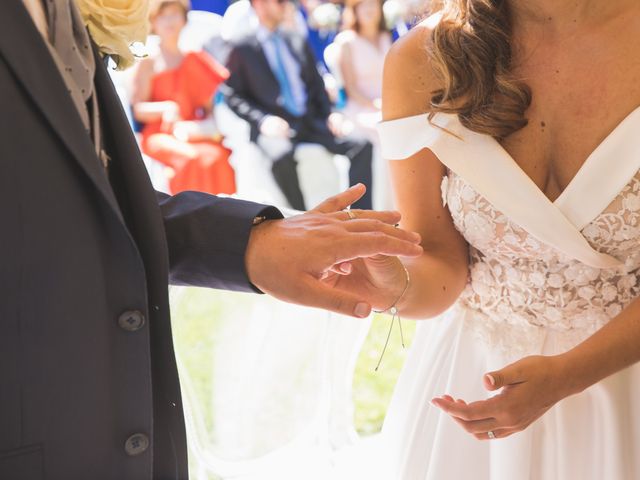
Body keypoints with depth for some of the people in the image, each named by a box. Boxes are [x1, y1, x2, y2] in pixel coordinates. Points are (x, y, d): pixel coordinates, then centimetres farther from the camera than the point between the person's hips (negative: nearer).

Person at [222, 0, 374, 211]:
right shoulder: (242, 50, 7)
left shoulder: (299, 44, 21)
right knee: (282, 154, -40)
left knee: (362, 145, -19)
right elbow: (233, 95, 1)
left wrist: (330, 114, 3)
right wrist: (263, 120, -16)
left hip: (311, 122, 5)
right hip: (276, 126, -5)